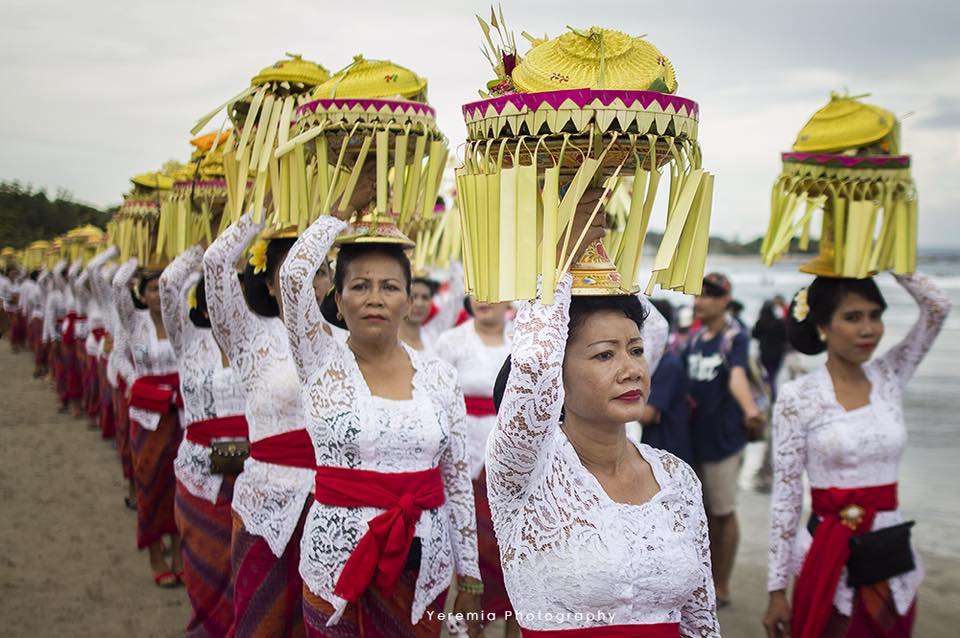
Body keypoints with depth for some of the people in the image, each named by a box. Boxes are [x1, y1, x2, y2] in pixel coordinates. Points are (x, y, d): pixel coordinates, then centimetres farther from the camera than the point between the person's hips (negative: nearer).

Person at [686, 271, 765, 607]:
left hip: (722, 437, -6)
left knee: (723, 513, 6)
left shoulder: (735, 336, -12)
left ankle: (722, 587, 20)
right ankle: (710, 577, 30)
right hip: (695, 435, 6)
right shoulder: (696, 337, 8)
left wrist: (750, 409, -49)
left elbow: (737, 376, -30)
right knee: (706, 510, 15)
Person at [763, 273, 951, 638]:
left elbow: (938, 306, -6)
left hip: (892, 555, 4)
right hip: (827, 560, -4)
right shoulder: (797, 397, -9)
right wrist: (777, 588, -8)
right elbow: (785, 497, -8)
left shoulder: (889, 378, 3)